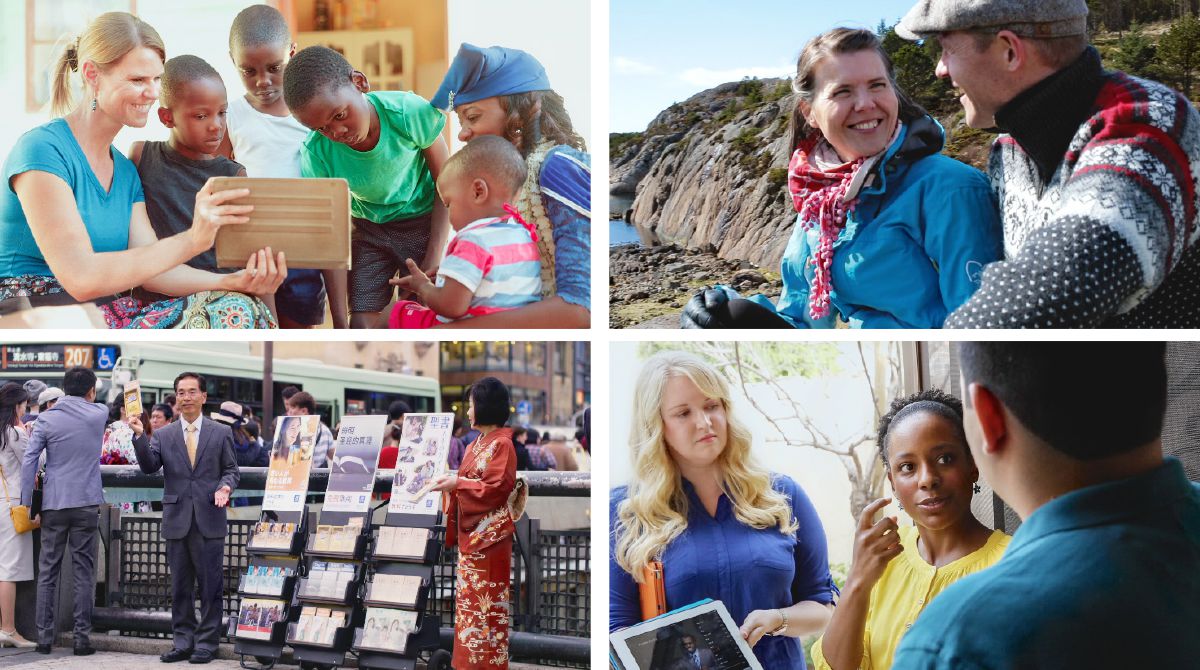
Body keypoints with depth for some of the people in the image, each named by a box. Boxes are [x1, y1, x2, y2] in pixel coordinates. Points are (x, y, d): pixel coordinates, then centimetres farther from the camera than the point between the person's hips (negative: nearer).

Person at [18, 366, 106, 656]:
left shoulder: (46, 420, -1)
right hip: (87, 503, 0)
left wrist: (26, 505, 1)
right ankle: (82, 638, 1)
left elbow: (29, 462, -3)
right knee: (84, 572, 3)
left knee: (47, 572, 7)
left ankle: (44, 637, 8)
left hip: (54, 504, 0)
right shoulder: (99, 415, 0)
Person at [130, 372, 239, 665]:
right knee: (180, 587, 8)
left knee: (210, 586, 0)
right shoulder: (163, 435, 9)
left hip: (209, 520, -2)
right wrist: (140, 436, -16)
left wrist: (225, 486, -13)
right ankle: (183, 643, 16)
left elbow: (231, 469, 7)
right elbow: (149, 467, -4)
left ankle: (206, 644, 7)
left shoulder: (221, 433, 6)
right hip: (177, 520, 2)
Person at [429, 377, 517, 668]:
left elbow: (497, 488, -18)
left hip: (489, 534, -9)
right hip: (469, 531, 9)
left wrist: (457, 484, -19)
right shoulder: (476, 444, 15)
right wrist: (449, 482, 4)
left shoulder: (502, 444, -13)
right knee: (470, 596, 11)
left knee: (487, 599, -4)